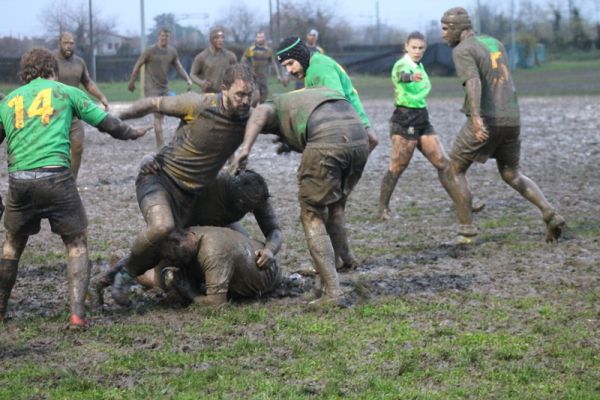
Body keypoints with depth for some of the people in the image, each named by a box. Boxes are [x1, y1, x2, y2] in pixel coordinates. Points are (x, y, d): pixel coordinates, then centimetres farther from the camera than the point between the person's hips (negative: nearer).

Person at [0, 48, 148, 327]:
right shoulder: (65, 92, 12)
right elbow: (107, 123, 13)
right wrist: (132, 133, 32)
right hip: (56, 176, -2)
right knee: (77, 246, 10)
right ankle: (77, 313, -3)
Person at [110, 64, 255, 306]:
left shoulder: (247, 119, -5)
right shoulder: (198, 105, -19)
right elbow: (153, 104, -4)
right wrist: (116, 119, 5)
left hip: (188, 194, 6)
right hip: (160, 176, -6)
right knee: (162, 226, -33)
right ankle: (126, 270, -8)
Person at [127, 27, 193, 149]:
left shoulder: (172, 51, 4)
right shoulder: (150, 50, -9)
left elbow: (179, 67, 6)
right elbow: (137, 66, -2)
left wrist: (188, 79, -10)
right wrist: (131, 82, 3)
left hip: (164, 87, 6)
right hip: (152, 88, -5)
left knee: (161, 115, 10)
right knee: (157, 115, -15)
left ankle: (159, 144, 19)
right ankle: (161, 145, -19)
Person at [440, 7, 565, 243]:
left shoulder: (462, 50, -7)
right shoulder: (494, 42, 18)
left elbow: (473, 82, -24)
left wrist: (476, 117, -36)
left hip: (485, 121, -7)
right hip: (511, 119, 7)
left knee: (455, 171, 10)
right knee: (512, 175, 20)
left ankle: (467, 231, 6)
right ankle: (550, 214, 1)